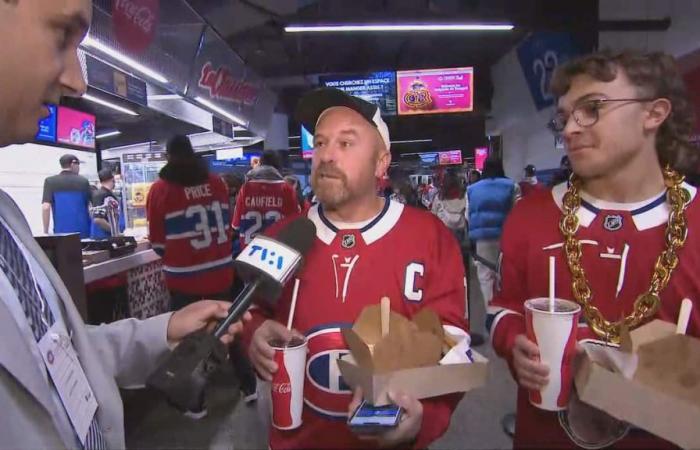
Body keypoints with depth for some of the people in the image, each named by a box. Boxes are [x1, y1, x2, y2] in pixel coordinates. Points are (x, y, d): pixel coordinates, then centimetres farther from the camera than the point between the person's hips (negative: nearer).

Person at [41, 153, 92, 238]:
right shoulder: (83, 181, 4)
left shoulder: (50, 181, 2)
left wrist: (45, 232, -2)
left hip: (61, 233, 0)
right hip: (83, 232, 1)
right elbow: (91, 207, 4)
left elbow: (46, 207, -8)